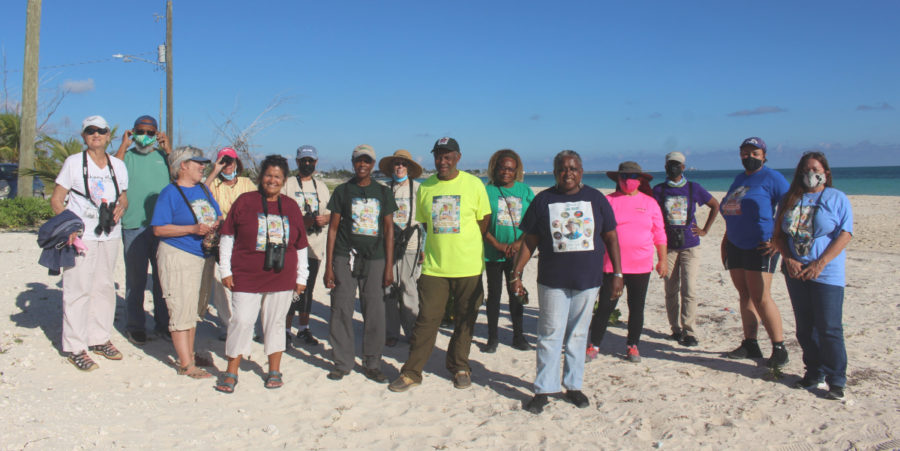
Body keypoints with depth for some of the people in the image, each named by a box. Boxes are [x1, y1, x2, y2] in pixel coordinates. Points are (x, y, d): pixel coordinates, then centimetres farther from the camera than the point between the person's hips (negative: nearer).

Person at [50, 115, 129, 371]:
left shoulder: (118, 165, 10)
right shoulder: (74, 162, -1)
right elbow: (56, 200, 0)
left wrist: (121, 208, -4)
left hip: (110, 235, 4)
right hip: (81, 236, -4)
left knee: (105, 287, 10)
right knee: (77, 290, -3)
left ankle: (100, 339, 22)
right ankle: (75, 347, 4)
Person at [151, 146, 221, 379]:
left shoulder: (203, 189, 12)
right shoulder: (170, 192, -9)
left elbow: (218, 215, 18)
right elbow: (159, 229, -15)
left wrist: (216, 225, -6)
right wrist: (193, 229, -23)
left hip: (204, 255, 8)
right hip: (178, 257, -7)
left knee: (196, 308, 15)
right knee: (182, 309, -6)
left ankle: (189, 354, 27)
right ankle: (185, 364, -1)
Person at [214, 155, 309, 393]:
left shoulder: (291, 206, 8)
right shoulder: (245, 201, 0)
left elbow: (301, 245, 13)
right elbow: (227, 236, 2)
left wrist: (301, 277, 11)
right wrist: (225, 270, -1)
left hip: (281, 278, 2)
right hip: (246, 276, -2)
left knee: (275, 323, 10)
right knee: (241, 321, -3)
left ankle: (274, 371, 23)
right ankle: (231, 373, 11)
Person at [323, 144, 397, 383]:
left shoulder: (383, 192, 9)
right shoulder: (342, 191, 6)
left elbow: (388, 229, 9)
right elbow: (333, 228, 5)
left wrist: (389, 266, 3)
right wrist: (328, 266, -1)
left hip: (374, 259, 1)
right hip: (345, 258, -1)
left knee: (375, 313, 2)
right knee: (341, 311, 0)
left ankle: (372, 364, 15)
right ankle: (342, 363, 14)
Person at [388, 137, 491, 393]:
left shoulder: (474, 184, -3)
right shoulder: (425, 188, 4)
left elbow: (483, 221, 5)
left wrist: (464, 246, 6)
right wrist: (441, 246, 9)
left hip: (468, 266, -1)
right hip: (434, 266, 1)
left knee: (465, 319, 10)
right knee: (426, 319, 1)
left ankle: (459, 368, 26)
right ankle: (412, 371, 11)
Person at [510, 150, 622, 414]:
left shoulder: (596, 199, 6)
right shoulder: (543, 200, 3)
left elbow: (611, 237, 8)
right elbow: (529, 241, 4)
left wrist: (617, 273, 4)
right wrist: (516, 274, -1)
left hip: (588, 280, 1)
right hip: (553, 280, -1)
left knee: (578, 334, 10)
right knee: (550, 334, 0)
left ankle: (573, 386, 23)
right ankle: (543, 390, 8)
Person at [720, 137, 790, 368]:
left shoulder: (771, 177, -5)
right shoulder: (739, 178, 18)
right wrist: (726, 240, 18)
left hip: (760, 246, -7)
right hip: (736, 245, 8)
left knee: (760, 297, -11)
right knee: (745, 295, 8)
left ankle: (779, 348, -3)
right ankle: (750, 344, 14)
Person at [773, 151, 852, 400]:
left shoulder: (837, 199, 1)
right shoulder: (790, 199, 11)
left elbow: (844, 235, -7)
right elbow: (778, 233, 9)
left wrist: (820, 264, -16)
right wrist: (788, 259, -7)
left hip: (827, 274, -4)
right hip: (795, 272, 4)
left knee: (829, 328, -7)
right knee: (805, 328, 10)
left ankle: (836, 382, 2)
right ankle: (814, 374, 21)